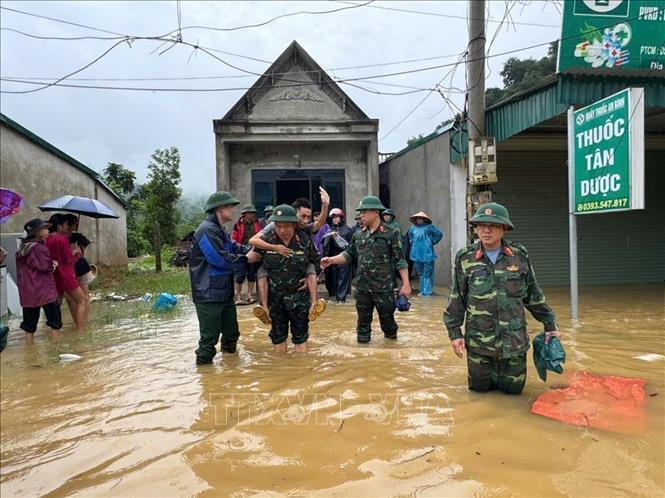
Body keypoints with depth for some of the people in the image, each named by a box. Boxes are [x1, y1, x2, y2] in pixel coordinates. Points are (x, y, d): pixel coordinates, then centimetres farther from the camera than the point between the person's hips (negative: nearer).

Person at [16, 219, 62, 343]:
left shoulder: (22, 248, 11)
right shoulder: (39, 248, -15)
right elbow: (47, 267, -12)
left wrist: (51, 264, 8)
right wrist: (53, 264, 9)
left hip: (27, 292, 8)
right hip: (44, 291, -8)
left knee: (29, 324, 11)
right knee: (55, 320, 4)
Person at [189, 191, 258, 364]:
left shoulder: (220, 230, 17)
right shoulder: (207, 230, -18)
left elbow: (235, 248, 13)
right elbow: (220, 258, -24)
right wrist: (246, 259, -14)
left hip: (225, 292, 10)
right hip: (209, 295, -10)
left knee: (231, 332, 20)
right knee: (209, 337, -2)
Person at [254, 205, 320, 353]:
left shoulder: (305, 241, -7)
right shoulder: (266, 241, -8)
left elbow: (317, 261, 10)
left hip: (299, 296, -1)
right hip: (275, 297, 1)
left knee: (300, 335, 8)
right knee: (278, 334, 14)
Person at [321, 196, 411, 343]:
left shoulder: (390, 234, -7)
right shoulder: (358, 235, 7)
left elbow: (400, 261, -7)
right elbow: (348, 255, 13)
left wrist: (406, 284, -9)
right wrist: (331, 260, -2)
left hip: (384, 288, -4)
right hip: (362, 287, 4)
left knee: (387, 319, 8)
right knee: (363, 320, 11)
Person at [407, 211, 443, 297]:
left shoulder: (429, 227, -9)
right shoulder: (412, 228, 8)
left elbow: (439, 234, -7)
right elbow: (410, 236, 29)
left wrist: (432, 242, -3)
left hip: (427, 255, -6)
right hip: (417, 254, 6)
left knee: (427, 274, -3)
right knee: (420, 273, 14)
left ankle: (427, 292, 2)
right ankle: (422, 291, 24)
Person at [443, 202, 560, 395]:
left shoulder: (520, 256, -2)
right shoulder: (465, 258, -5)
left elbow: (534, 295, 7)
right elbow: (457, 299, 0)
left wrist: (549, 324, 10)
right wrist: (455, 332, -3)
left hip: (513, 338, 1)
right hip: (478, 340, -1)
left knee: (513, 388, 12)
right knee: (479, 386, 10)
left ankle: (505, 371, 45)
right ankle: (488, 370, 43)